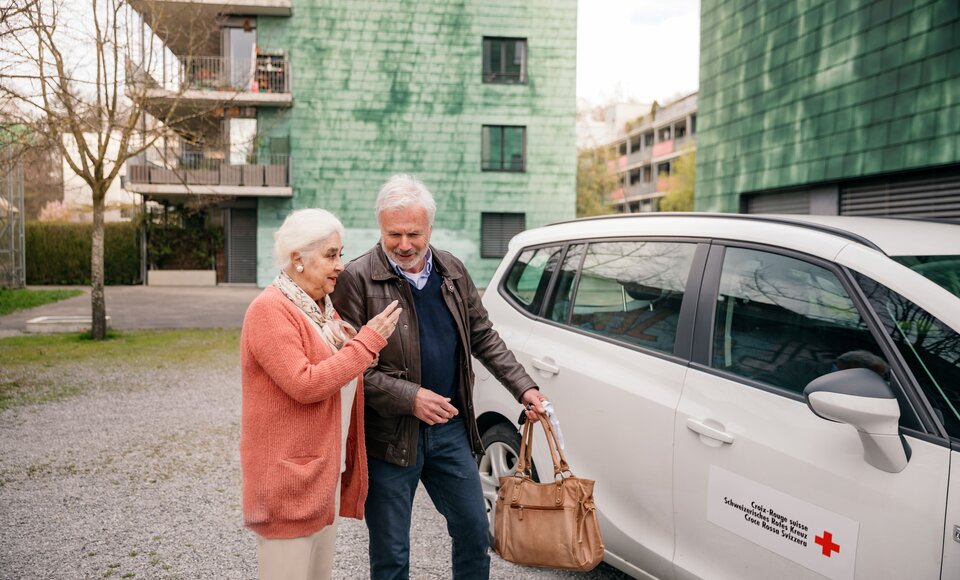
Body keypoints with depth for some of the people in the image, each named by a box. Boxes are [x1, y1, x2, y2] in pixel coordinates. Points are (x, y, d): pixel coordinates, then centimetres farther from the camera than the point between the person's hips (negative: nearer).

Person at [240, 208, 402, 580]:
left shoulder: (323, 307, 11)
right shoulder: (270, 310, -17)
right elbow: (304, 384, -26)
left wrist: (359, 348, 2)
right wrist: (368, 341, -21)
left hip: (327, 468, 9)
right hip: (289, 476, -9)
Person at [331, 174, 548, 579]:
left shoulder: (452, 271, 4)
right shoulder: (357, 279, -13)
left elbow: (483, 337, 11)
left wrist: (524, 387, 3)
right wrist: (410, 398, -22)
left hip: (451, 429, 5)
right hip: (390, 437, -5)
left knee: (474, 532, 18)